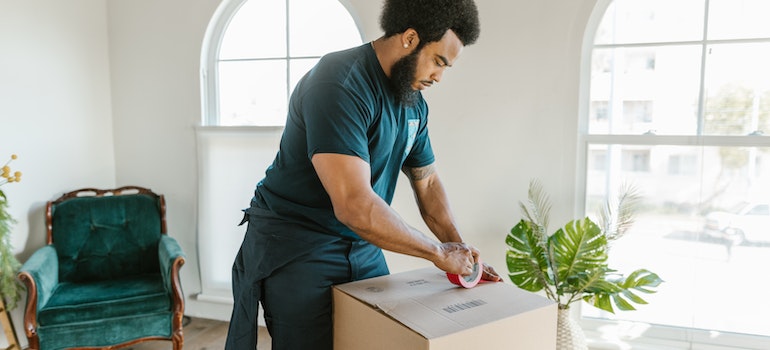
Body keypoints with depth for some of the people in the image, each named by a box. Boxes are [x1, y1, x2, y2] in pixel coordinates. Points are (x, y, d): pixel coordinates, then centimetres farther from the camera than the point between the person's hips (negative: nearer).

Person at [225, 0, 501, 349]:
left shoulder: (414, 102, 3)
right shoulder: (340, 85, -25)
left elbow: (427, 181, 12)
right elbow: (354, 205, -33)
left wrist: (461, 251, 1)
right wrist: (439, 252, -21)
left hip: (363, 247, 8)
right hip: (297, 248, -7)